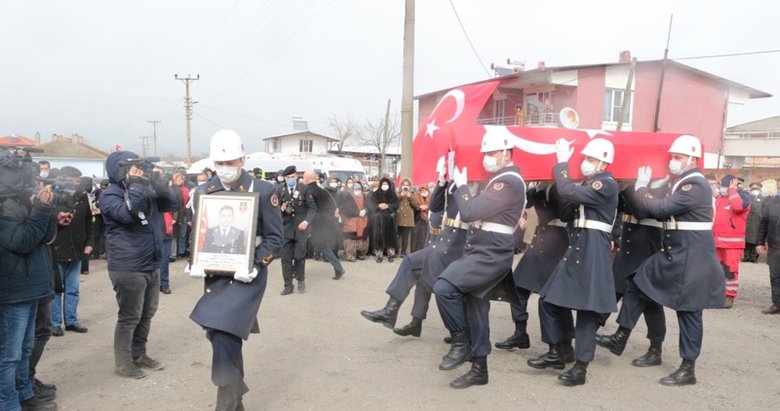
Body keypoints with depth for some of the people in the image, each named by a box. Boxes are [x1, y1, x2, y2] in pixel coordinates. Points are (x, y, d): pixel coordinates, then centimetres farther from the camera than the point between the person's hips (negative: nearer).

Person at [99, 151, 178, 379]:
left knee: (147, 314, 16)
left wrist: (162, 187, -10)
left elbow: (172, 204, 8)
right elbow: (127, 213, -29)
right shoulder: (110, 195, -10)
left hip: (151, 265, 8)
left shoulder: (145, 190, 13)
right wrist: (136, 185, -24)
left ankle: (139, 354, 31)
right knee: (130, 317, 1)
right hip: (128, 268, -8)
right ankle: (123, 363, 15)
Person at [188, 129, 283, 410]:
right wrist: (195, 264, -5)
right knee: (220, 337, 14)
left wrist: (255, 266, -19)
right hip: (214, 276, 5)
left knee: (224, 339, -15)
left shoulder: (264, 191, -7)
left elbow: (274, 238, -5)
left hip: (246, 277, -5)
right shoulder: (204, 192, 7)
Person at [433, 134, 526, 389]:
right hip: (483, 251, 10)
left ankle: (460, 343, -4)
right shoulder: (502, 180, 18)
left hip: (490, 254, -10)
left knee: (444, 287, -22)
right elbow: (480, 211, 21)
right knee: (475, 306, 11)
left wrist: (461, 185, -7)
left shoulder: (508, 182, -17)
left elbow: (469, 212, -22)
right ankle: (479, 370, 21)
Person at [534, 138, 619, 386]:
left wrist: (562, 163, -11)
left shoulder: (607, 184, -11)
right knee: (549, 300, 10)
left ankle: (580, 368, 7)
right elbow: (565, 206, 13)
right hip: (575, 248, 9)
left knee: (587, 309, -2)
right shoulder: (588, 183, 18)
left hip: (593, 252, -9)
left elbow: (568, 192, -24)